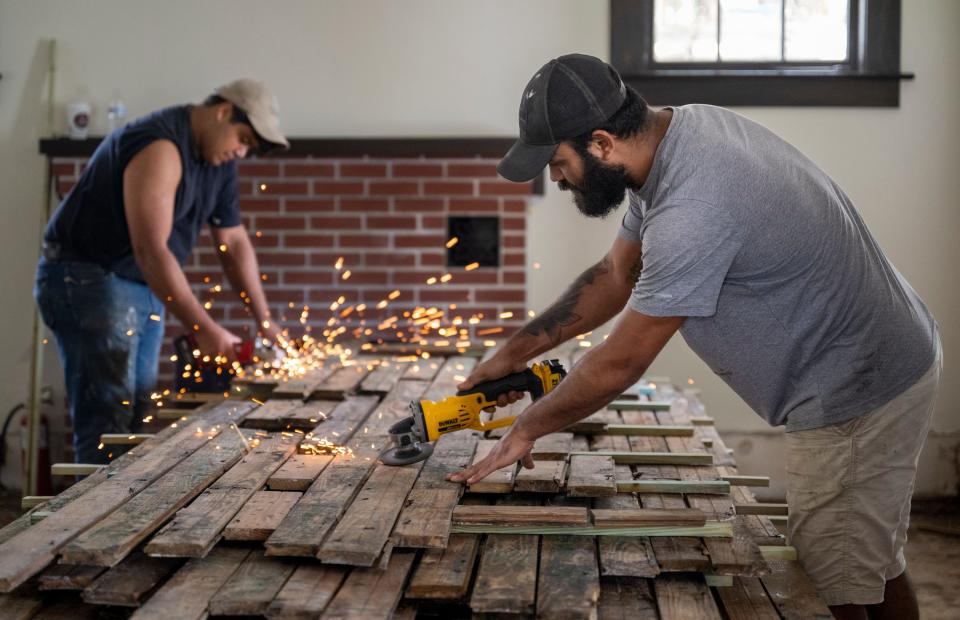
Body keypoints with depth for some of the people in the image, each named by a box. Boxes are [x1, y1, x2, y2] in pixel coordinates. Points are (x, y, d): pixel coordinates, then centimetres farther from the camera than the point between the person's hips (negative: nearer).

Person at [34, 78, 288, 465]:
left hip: (145, 287, 10)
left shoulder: (219, 161, 7)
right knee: (107, 419, -12)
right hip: (86, 278, -9)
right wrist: (202, 328, -28)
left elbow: (234, 242, 10)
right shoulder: (161, 147, -23)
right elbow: (151, 250, -29)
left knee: (138, 417, 9)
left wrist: (264, 323, 3)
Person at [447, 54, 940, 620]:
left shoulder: (692, 212, -31)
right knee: (875, 566, 23)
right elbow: (616, 275, 10)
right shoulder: (683, 129, 0)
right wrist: (515, 353, 9)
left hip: (857, 400, -10)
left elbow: (619, 364, -21)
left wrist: (528, 428, -5)